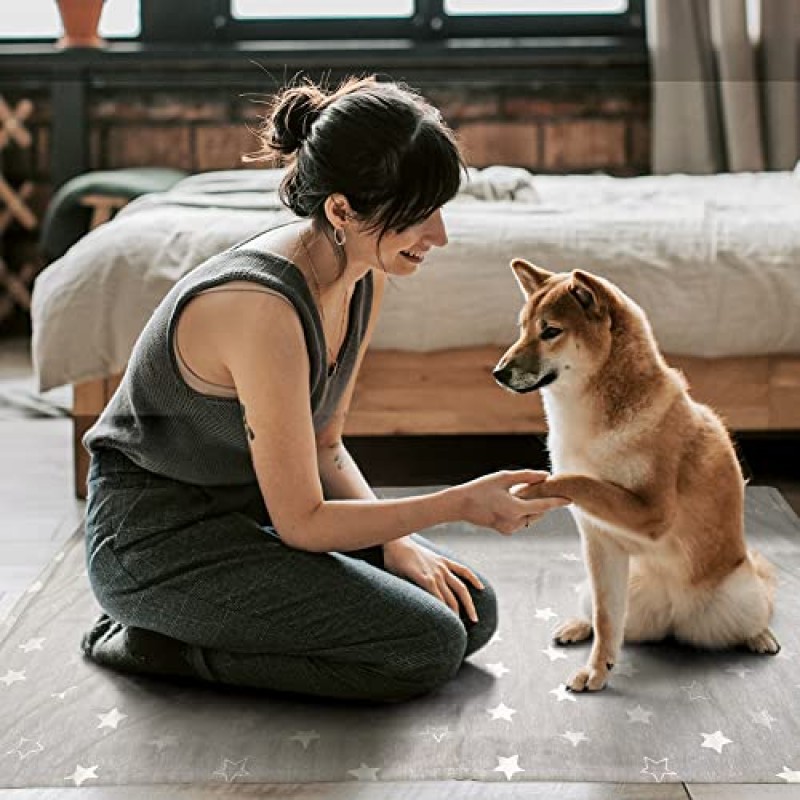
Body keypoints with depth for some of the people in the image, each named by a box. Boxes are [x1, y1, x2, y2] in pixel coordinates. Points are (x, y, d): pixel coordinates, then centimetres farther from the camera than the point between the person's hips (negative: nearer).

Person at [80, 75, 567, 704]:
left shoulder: (365, 275, -4)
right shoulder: (264, 306, -31)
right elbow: (301, 522, -24)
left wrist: (396, 541, -6)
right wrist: (459, 503, -23)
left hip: (254, 505, 9)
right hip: (157, 540, -9)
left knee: (471, 610, 5)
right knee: (428, 646, -16)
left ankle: (197, 621, 10)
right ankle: (159, 643, -4)